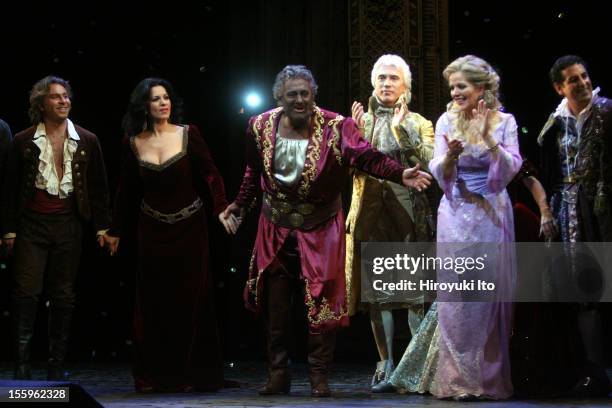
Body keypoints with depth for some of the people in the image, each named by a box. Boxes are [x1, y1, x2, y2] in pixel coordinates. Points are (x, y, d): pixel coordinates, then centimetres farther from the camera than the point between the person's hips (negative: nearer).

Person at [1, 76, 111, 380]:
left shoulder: (87, 141, 6)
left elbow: (98, 187, 9)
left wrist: (102, 227, 3)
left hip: (68, 225, 2)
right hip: (31, 224, -2)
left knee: (63, 296, 6)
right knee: (26, 293, -7)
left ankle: (57, 365, 13)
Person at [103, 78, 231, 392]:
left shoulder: (188, 135, -4)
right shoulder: (133, 143, 2)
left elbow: (210, 174, -8)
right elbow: (127, 190, 9)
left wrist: (222, 208, -22)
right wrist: (116, 231, 13)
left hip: (189, 228, -2)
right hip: (152, 231, 2)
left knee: (190, 300, 3)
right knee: (153, 302, 4)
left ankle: (189, 374, 10)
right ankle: (153, 376, 11)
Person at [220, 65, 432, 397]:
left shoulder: (335, 127, -13)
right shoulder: (261, 127, -2)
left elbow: (367, 157, -23)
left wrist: (400, 174, -38)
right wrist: (239, 205, 18)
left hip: (320, 230, -3)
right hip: (276, 229, 3)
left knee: (321, 303, -1)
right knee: (274, 306, 7)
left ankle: (319, 377, 10)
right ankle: (277, 375, 18)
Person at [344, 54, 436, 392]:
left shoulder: (419, 124, 11)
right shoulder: (361, 121, 15)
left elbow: (430, 163, -6)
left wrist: (402, 130, -15)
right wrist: (355, 134, -8)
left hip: (409, 215, -2)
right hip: (371, 214, 2)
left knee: (416, 293, -5)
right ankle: (386, 364, 9)